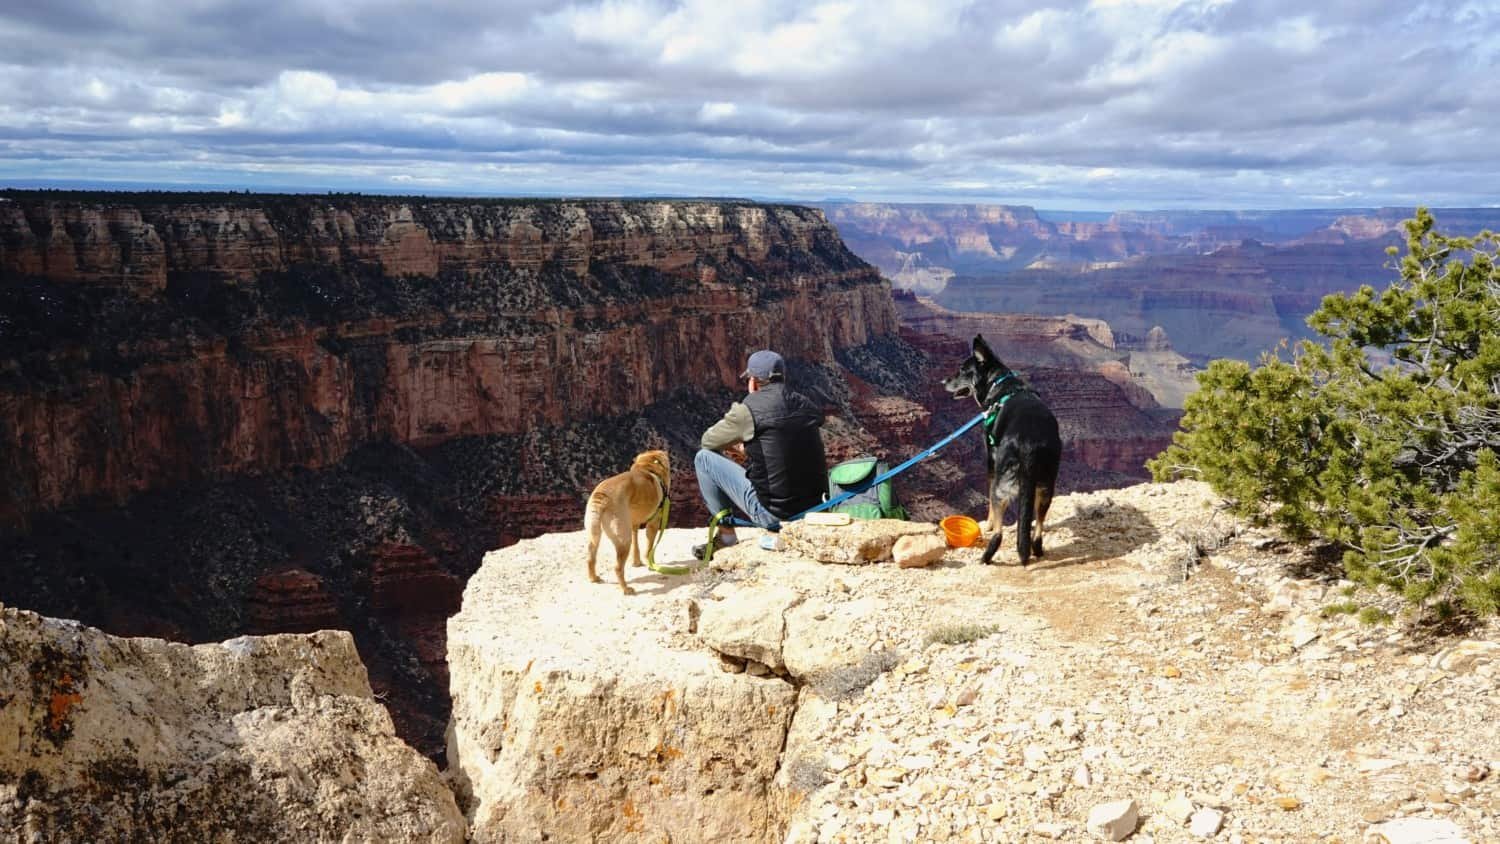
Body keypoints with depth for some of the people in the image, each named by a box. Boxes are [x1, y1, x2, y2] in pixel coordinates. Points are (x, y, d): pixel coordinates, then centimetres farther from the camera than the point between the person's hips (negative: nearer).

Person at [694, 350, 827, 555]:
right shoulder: (807, 406, 7)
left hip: (772, 513, -6)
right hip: (813, 510, 6)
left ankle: (727, 536, 14)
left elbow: (707, 441, 7)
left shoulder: (749, 409, -9)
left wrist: (737, 443, 26)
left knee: (704, 457, 8)